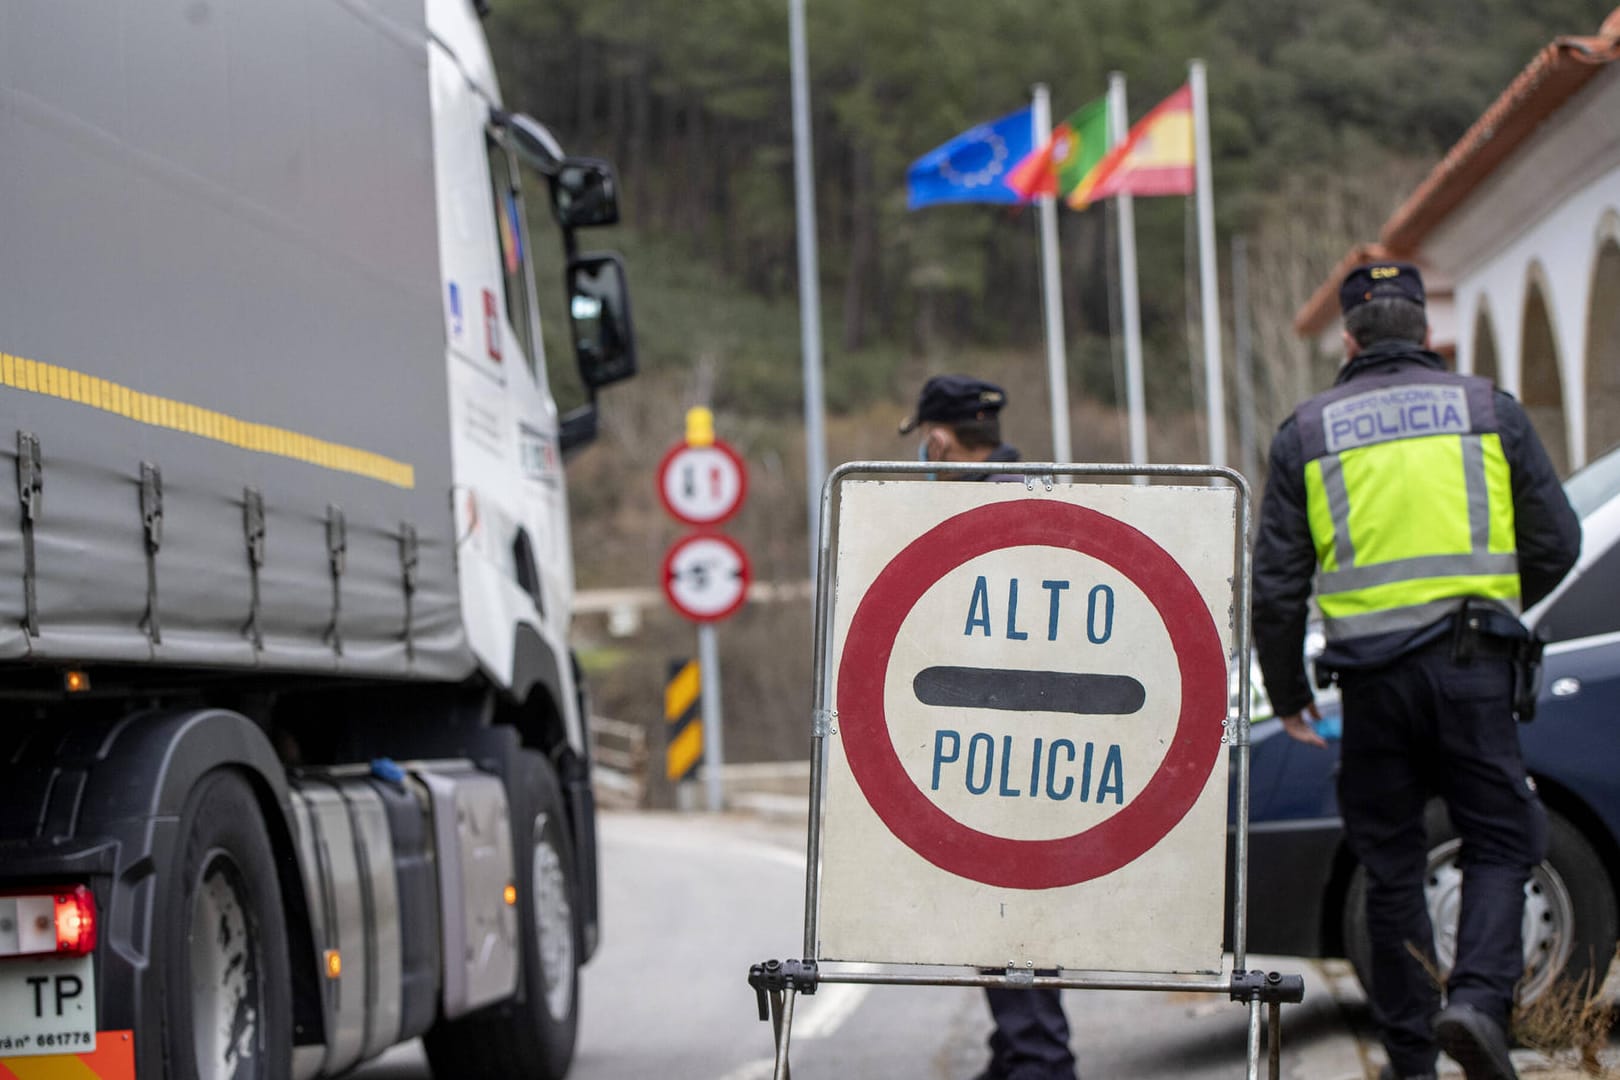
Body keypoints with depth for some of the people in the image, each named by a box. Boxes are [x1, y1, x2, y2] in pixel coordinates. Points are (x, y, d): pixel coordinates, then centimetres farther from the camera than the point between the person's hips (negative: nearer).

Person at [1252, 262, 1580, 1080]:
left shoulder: (1306, 432, 8)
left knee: (1392, 867, 10)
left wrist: (1286, 695, 15)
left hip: (1372, 674, 1)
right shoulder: (1489, 411, 8)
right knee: (1500, 841, 7)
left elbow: (1276, 582, 5)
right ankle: (1479, 998, -15)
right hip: (1473, 670, -1)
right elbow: (1555, 543, 10)